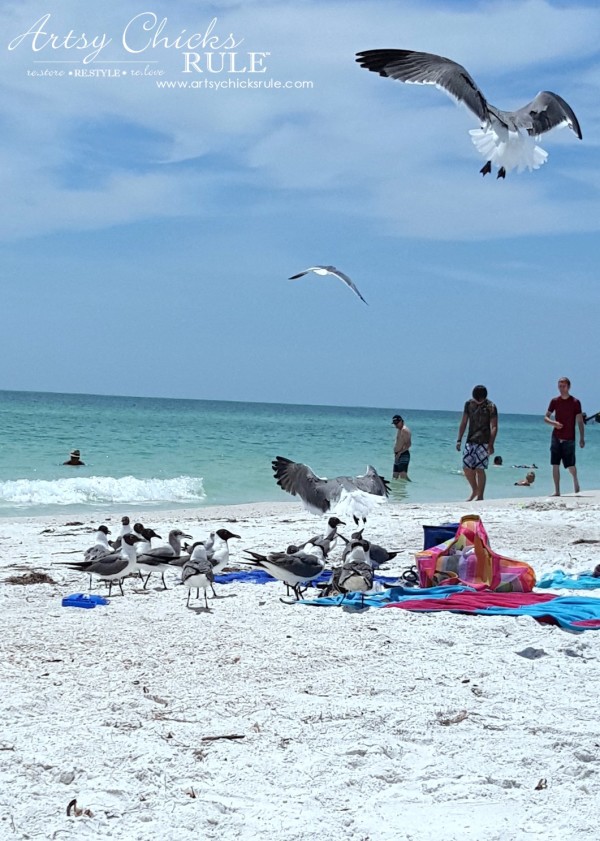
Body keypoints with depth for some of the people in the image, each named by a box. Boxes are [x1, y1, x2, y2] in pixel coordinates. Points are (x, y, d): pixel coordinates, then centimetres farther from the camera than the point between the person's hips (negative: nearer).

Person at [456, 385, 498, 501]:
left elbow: (494, 427, -9)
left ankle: (480, 496, 2)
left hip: (483, 442, -5)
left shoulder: (490, 407, -7)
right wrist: (459, 440, 6)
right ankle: (475, 490, 22)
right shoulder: (469, 404, 6)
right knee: (466, 468, 1)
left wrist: (491, 444, -17)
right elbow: (463, 423, 11)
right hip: (470, 441, 5)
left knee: (479, 469, -6)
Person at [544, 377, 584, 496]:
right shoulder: (554, 401, 5)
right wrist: (553, 422, -12)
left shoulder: (575, 402, -3)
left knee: (570, 465, 0)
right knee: (555, 465, -1)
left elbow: (580, 422, -3)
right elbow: (546, 417, 10)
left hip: (569, 439, -3)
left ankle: (575, 479, 32)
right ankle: (557, 491, 4)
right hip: (556, 438, 3)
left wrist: (582, 438, -9)